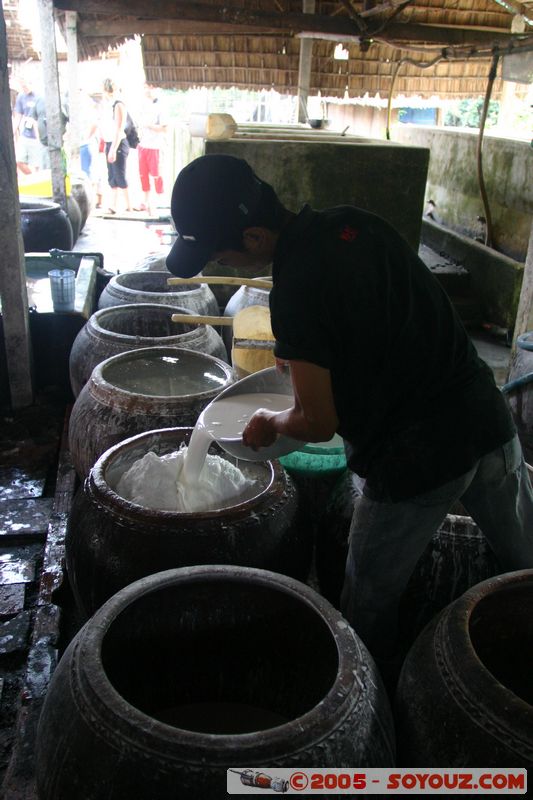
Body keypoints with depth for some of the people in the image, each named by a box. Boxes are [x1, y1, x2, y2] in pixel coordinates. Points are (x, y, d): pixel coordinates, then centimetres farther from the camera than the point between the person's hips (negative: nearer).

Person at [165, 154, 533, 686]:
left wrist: (271, 424, 5)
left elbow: (318, 423, -15)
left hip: (416, 461, -8)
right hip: (487, 419, 8)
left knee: (369, 606, 16)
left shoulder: (294, 293, -22)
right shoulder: (355, 222, 0)